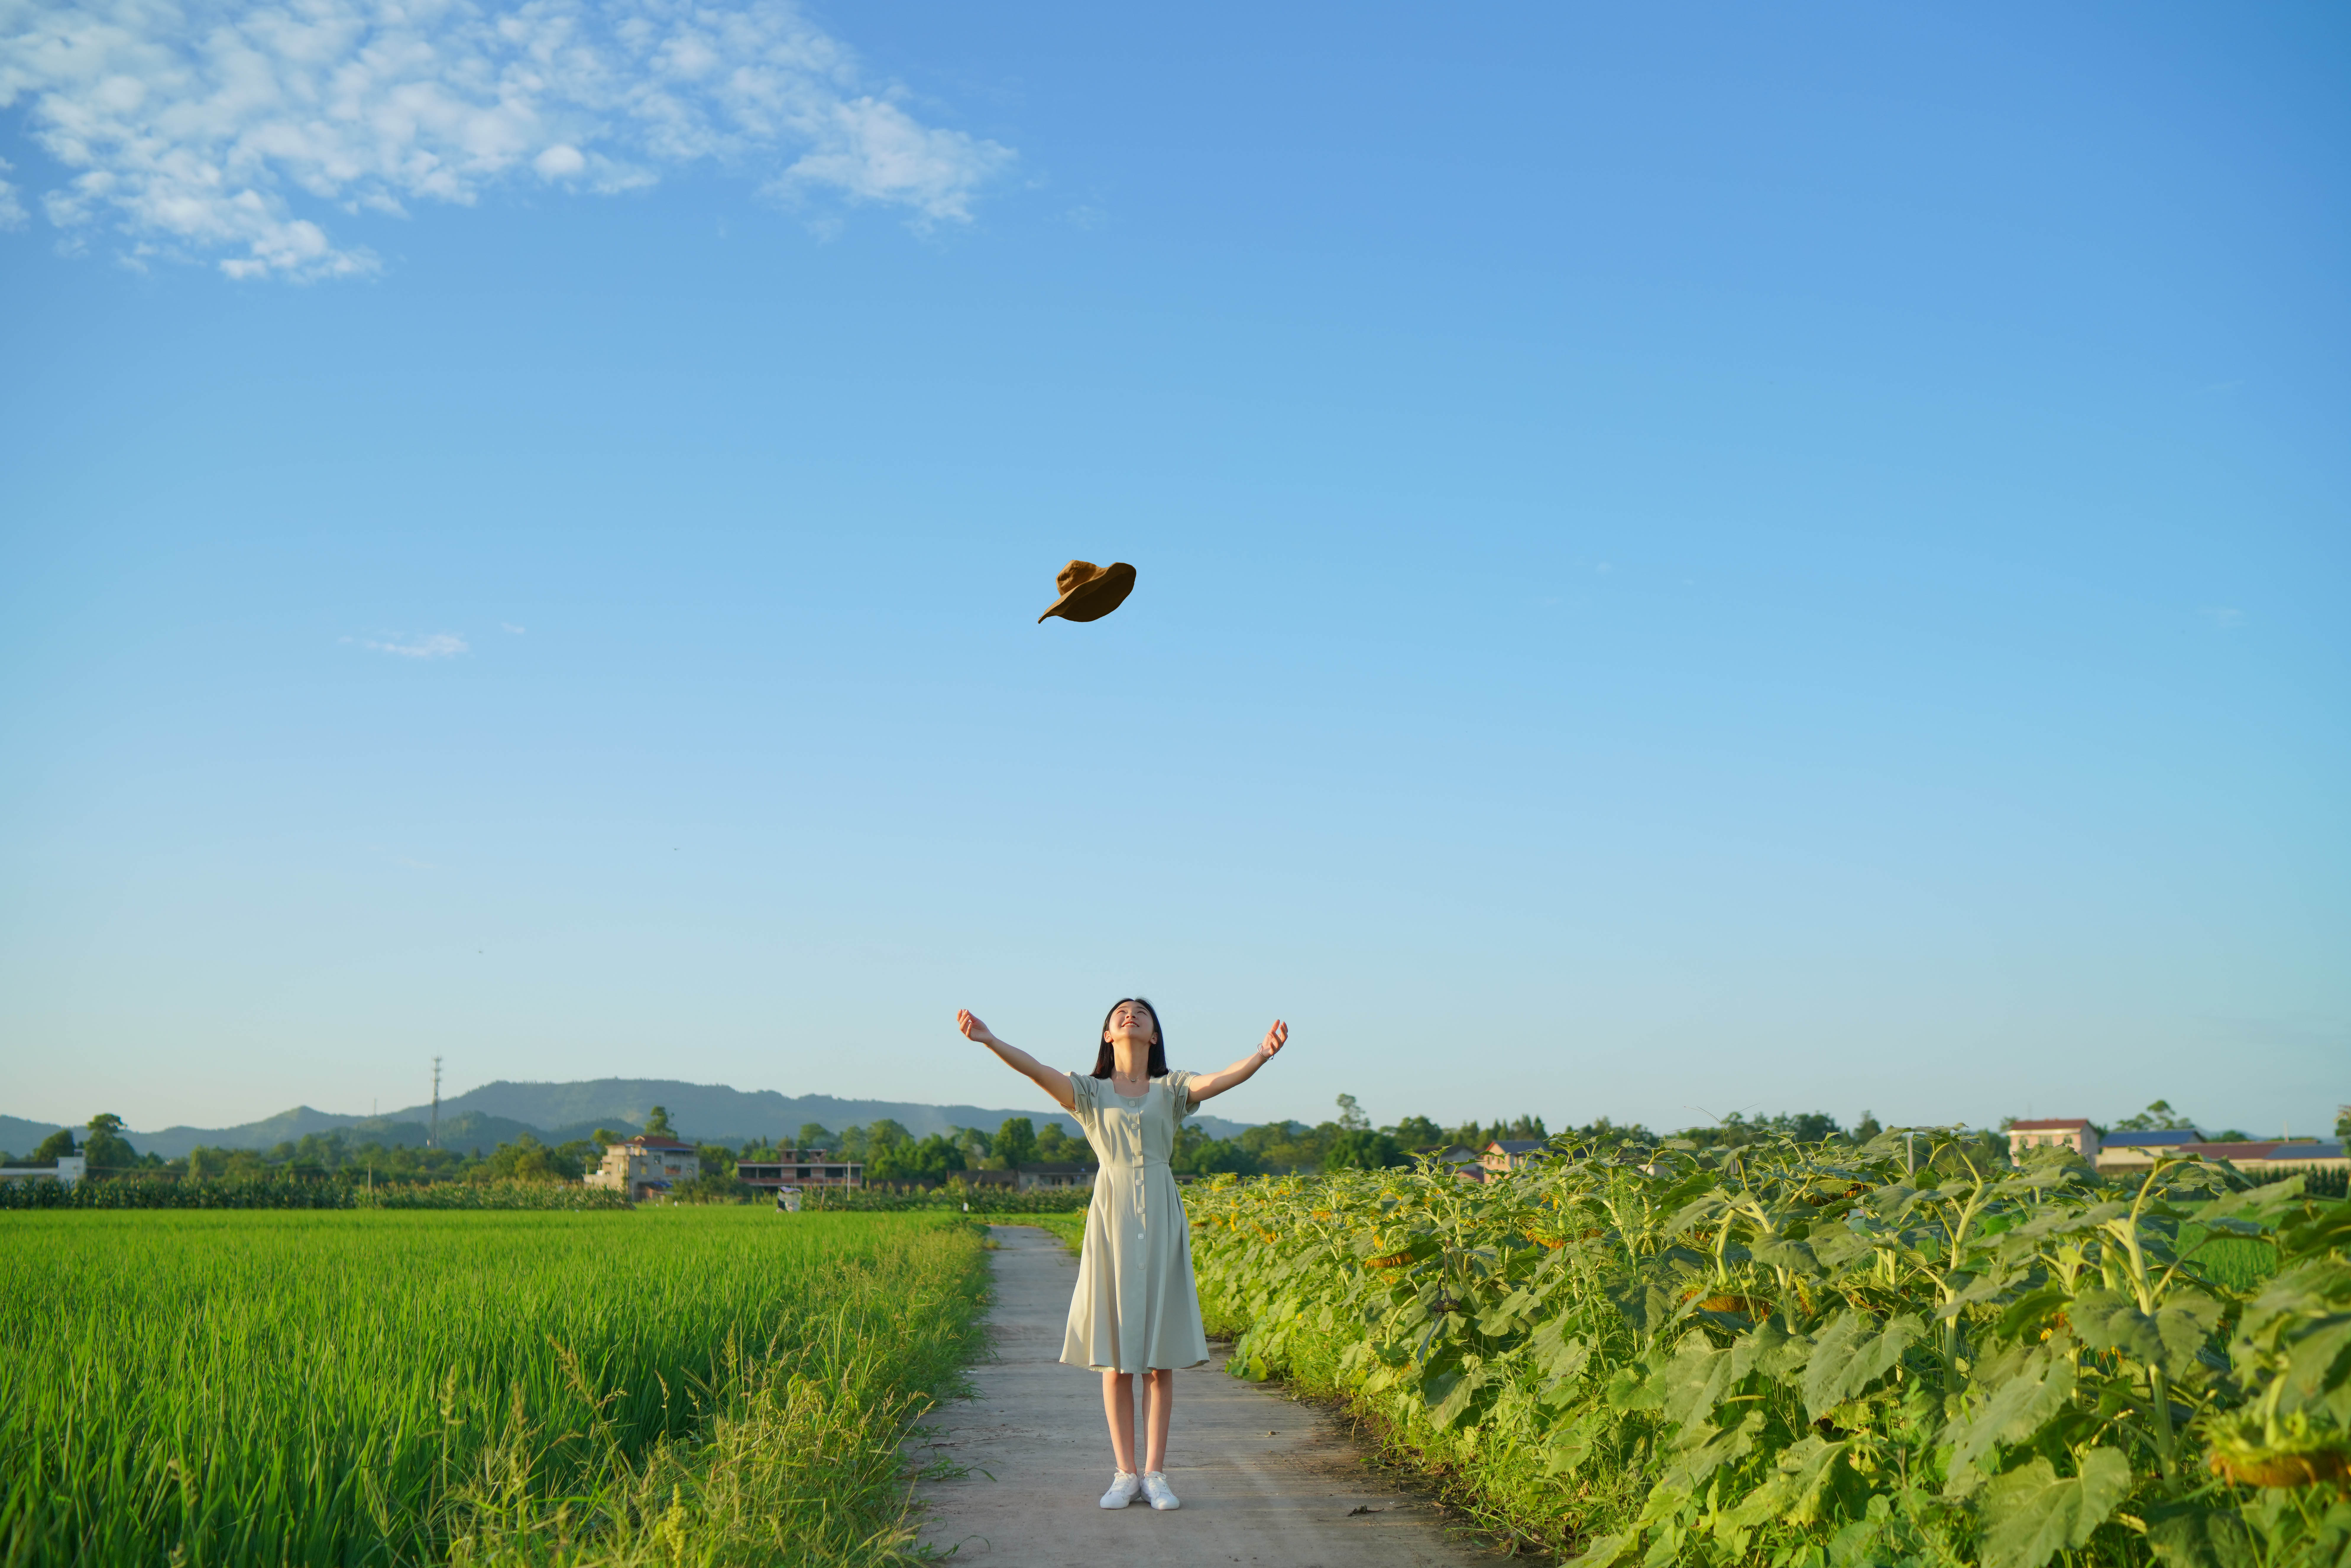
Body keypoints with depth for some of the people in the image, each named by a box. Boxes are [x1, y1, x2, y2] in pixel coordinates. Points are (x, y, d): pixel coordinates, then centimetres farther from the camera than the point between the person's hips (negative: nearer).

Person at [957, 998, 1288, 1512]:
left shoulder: (1172, 1091, 10)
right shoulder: (1090, 1092, 8)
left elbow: (1221, 1079, -8)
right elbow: (1039, 1071, -8)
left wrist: (1262, 1054, -28)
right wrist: (990, 1041, -25)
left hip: (1161, 1223, 1)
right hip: (1111, 1220, 0)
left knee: (1160, 1354, 2)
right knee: (1116, 1355, 1)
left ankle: (1155, 1473, 8)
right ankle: (1125, 1473, 8)